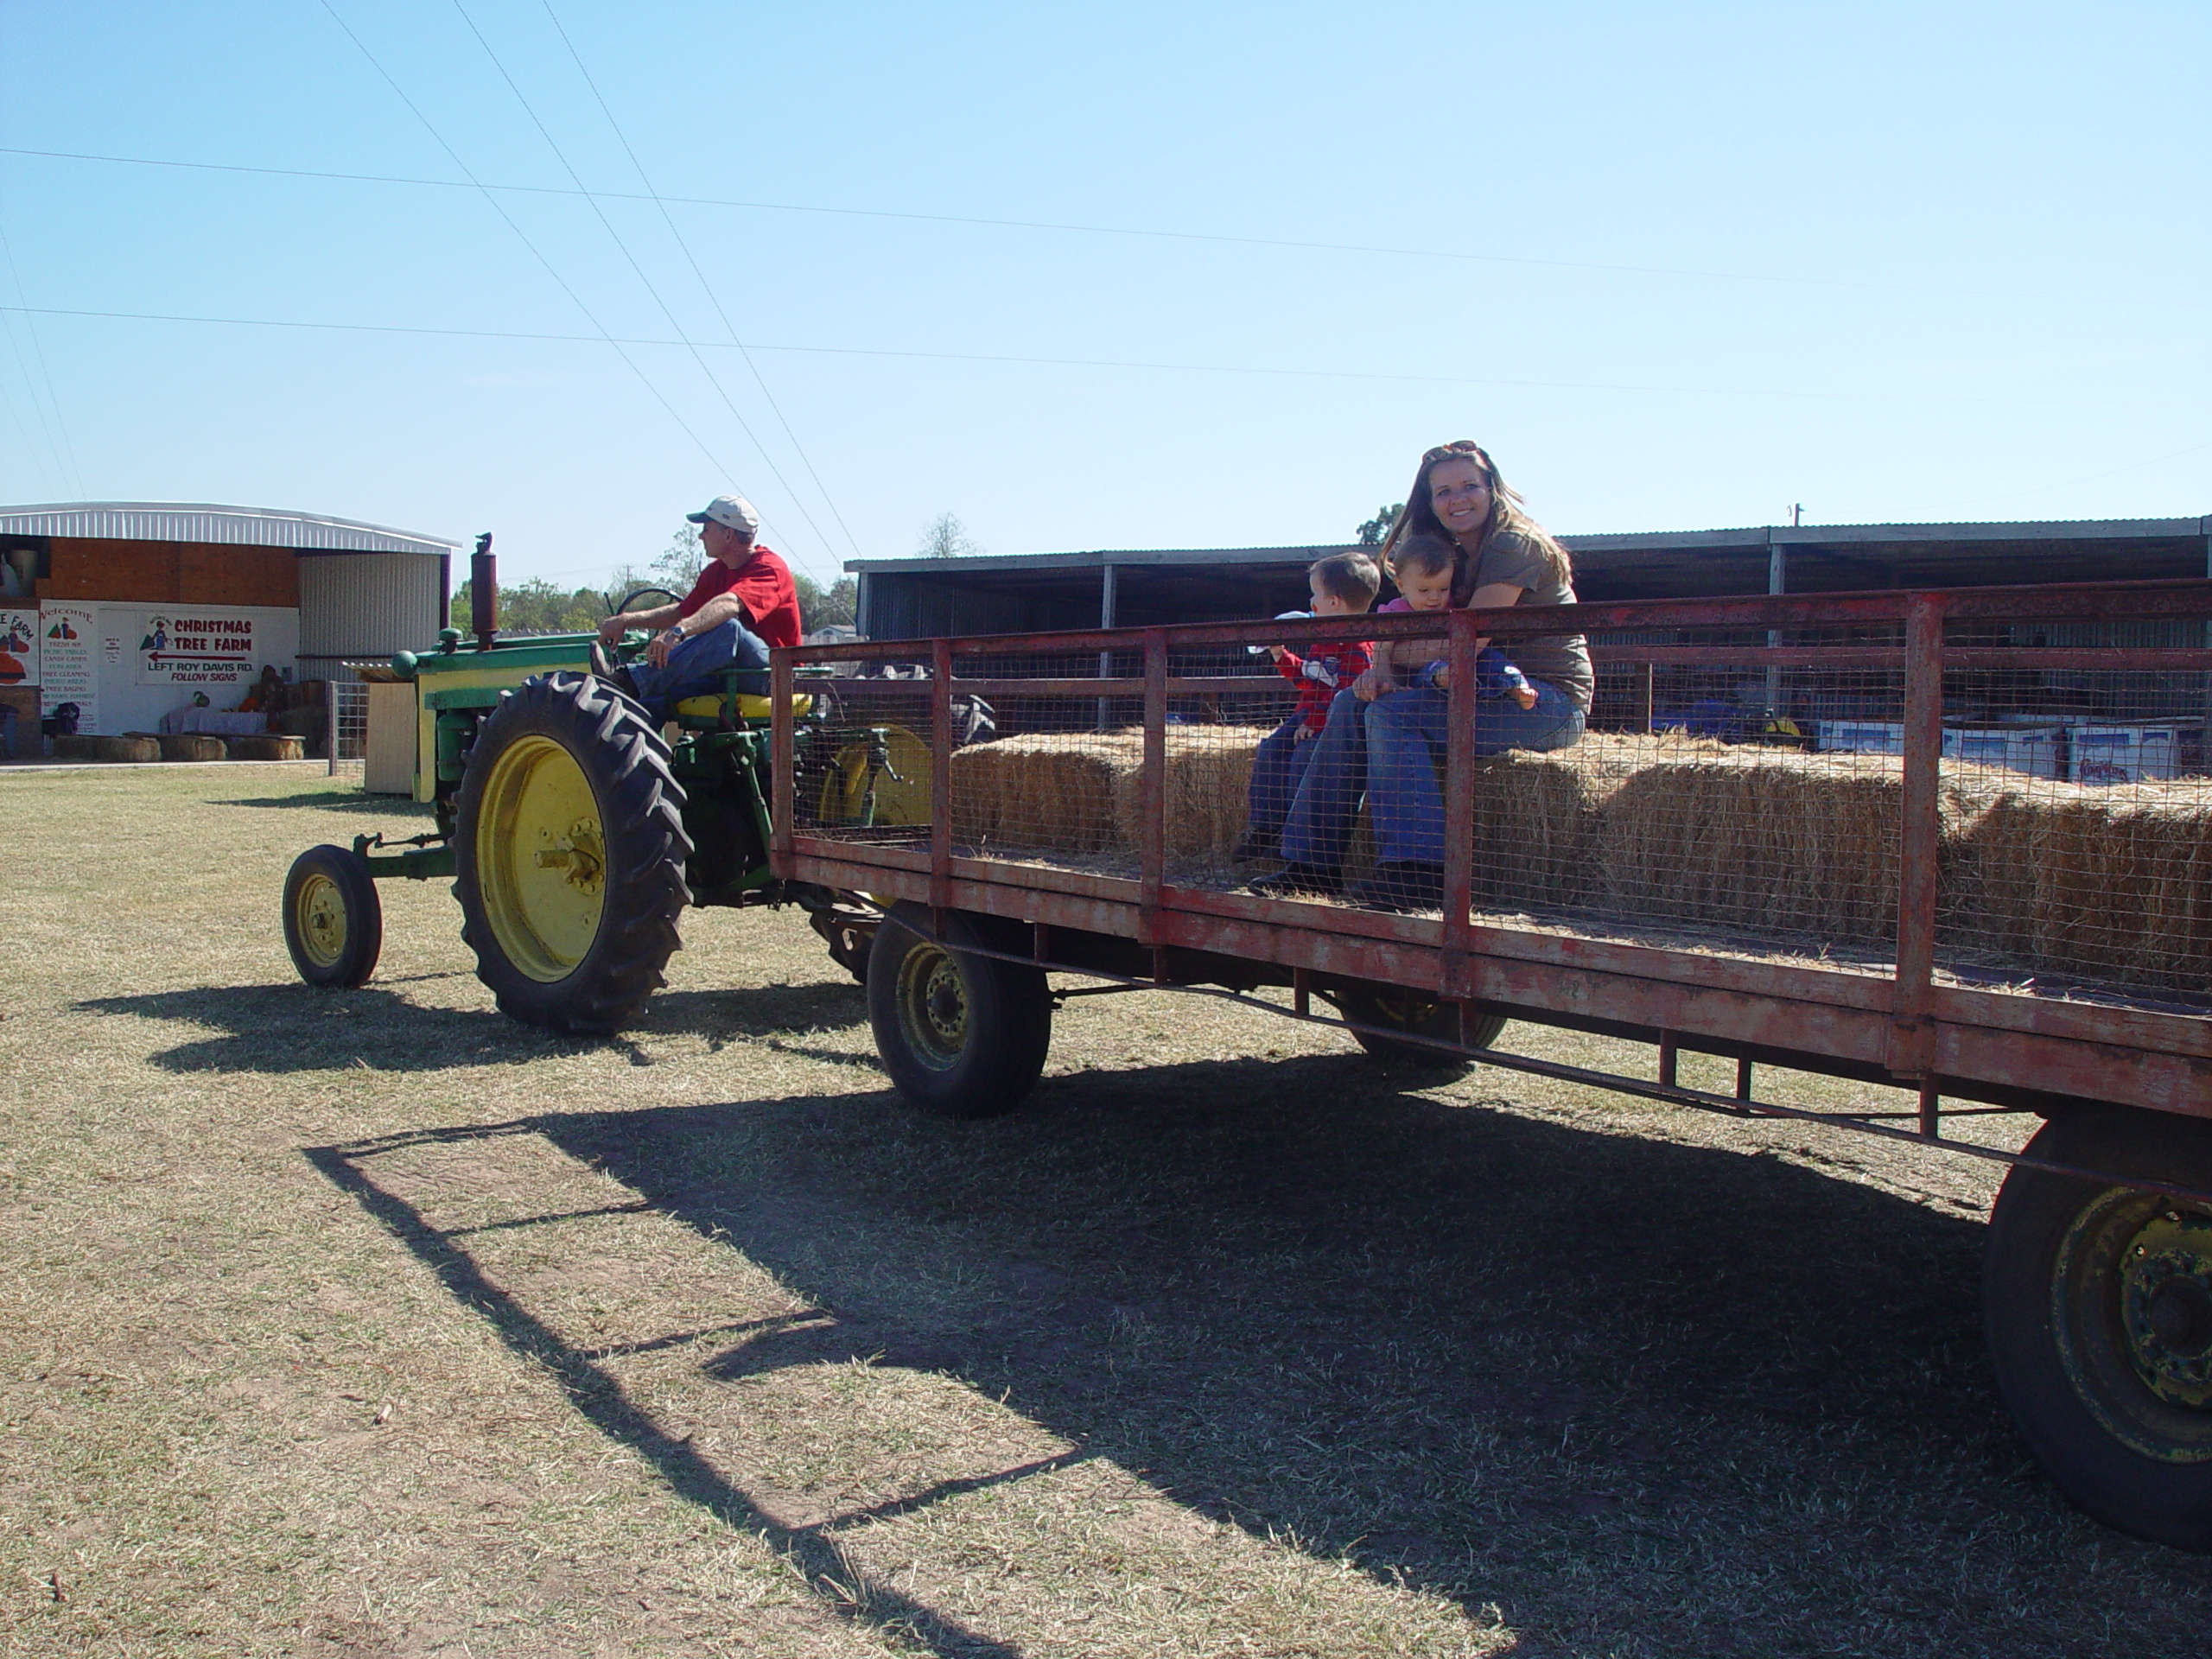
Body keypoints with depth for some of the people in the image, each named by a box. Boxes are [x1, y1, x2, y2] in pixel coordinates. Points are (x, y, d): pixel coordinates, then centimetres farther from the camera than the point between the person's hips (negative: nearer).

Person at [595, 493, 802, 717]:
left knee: (727, 627, -35)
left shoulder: (769, 566, -13)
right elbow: (681, 612, 22)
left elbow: (729, 604, -32)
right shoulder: (716, 572, 15)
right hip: (726, 674, 8)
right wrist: (627, 621, 7)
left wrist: (679, 632, -47)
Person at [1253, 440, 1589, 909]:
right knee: (1352, 704, -3)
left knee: (1392, 711, -26)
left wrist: (1397, 650, -6)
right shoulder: (1452, 556, 16)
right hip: (1489, 694, 9)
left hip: (1550, 700, -9)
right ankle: (1314, 863, -9)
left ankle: (1418, 874, -33)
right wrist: (1381, 669, -15)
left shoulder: (1515, 545, -12)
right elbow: (1406, 625, 7)